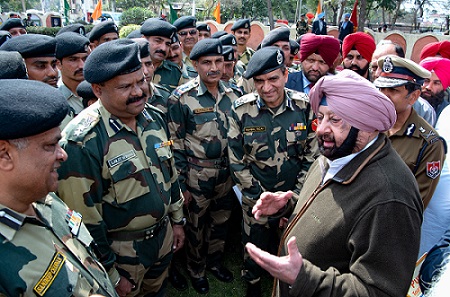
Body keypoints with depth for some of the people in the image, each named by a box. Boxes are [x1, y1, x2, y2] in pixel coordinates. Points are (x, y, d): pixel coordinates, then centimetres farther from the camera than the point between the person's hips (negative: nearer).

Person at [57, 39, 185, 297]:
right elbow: (85, 217, -21)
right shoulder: (82, 141, -26)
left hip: (163, 234, 6)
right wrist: (110, 274, -13)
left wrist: (177, 220, 12)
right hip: (121, 249, -5)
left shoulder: (155, 117, -5)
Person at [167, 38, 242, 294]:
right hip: (196, 175, -4)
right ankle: (196, 270, 39)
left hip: (226, 174, 4)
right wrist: (181, 183, -10)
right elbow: (175, 144, -11)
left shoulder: (233, 95, 1)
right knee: (196, 225, 14)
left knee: (221, 220, 19)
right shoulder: (182, 98, -14)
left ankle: (215, 261, 45)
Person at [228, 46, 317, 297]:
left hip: (296, 194, 1)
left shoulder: (304, 105, -11)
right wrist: (260, 198, -11)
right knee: (255, 244, 13)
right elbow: (237, 161, -9)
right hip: (256, 195, -1)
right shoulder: (242, 109, -13)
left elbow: (312, 153, -3)